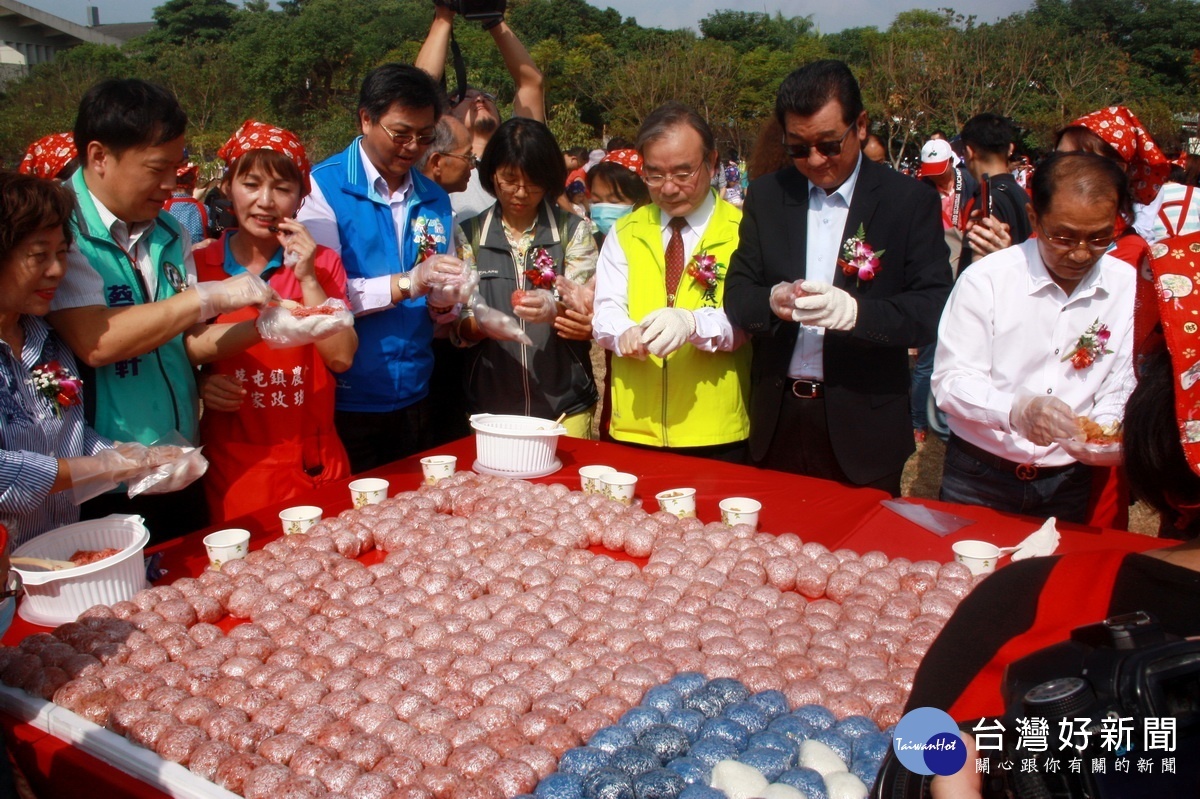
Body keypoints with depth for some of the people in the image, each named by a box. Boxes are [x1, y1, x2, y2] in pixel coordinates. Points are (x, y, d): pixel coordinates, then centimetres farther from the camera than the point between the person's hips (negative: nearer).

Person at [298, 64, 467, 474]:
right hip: (347, 402, -5)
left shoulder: (435, 199, 8)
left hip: (413, 397, 5)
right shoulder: (325, 187, -8)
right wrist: (406, 284, -25)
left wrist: (444, 302, -11)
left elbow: (440, 307, 11)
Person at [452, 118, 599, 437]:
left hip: (564, 405, 0)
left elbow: (589, 322, -4)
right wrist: (482, 324, -20)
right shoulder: (470, 234, 4)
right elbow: (458, 327, 2)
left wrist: (554, 310, -25)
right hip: (491, 406, 1)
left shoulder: (573, 230, 3)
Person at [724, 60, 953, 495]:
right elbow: (737, 296, 2)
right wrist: (772, 301, -21)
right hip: (778, 422, 3)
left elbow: (933, 310, -11)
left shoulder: (912, 201, -4)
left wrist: (853, 311, -28)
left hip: (863, 427, -2)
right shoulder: (766, 195, 5)